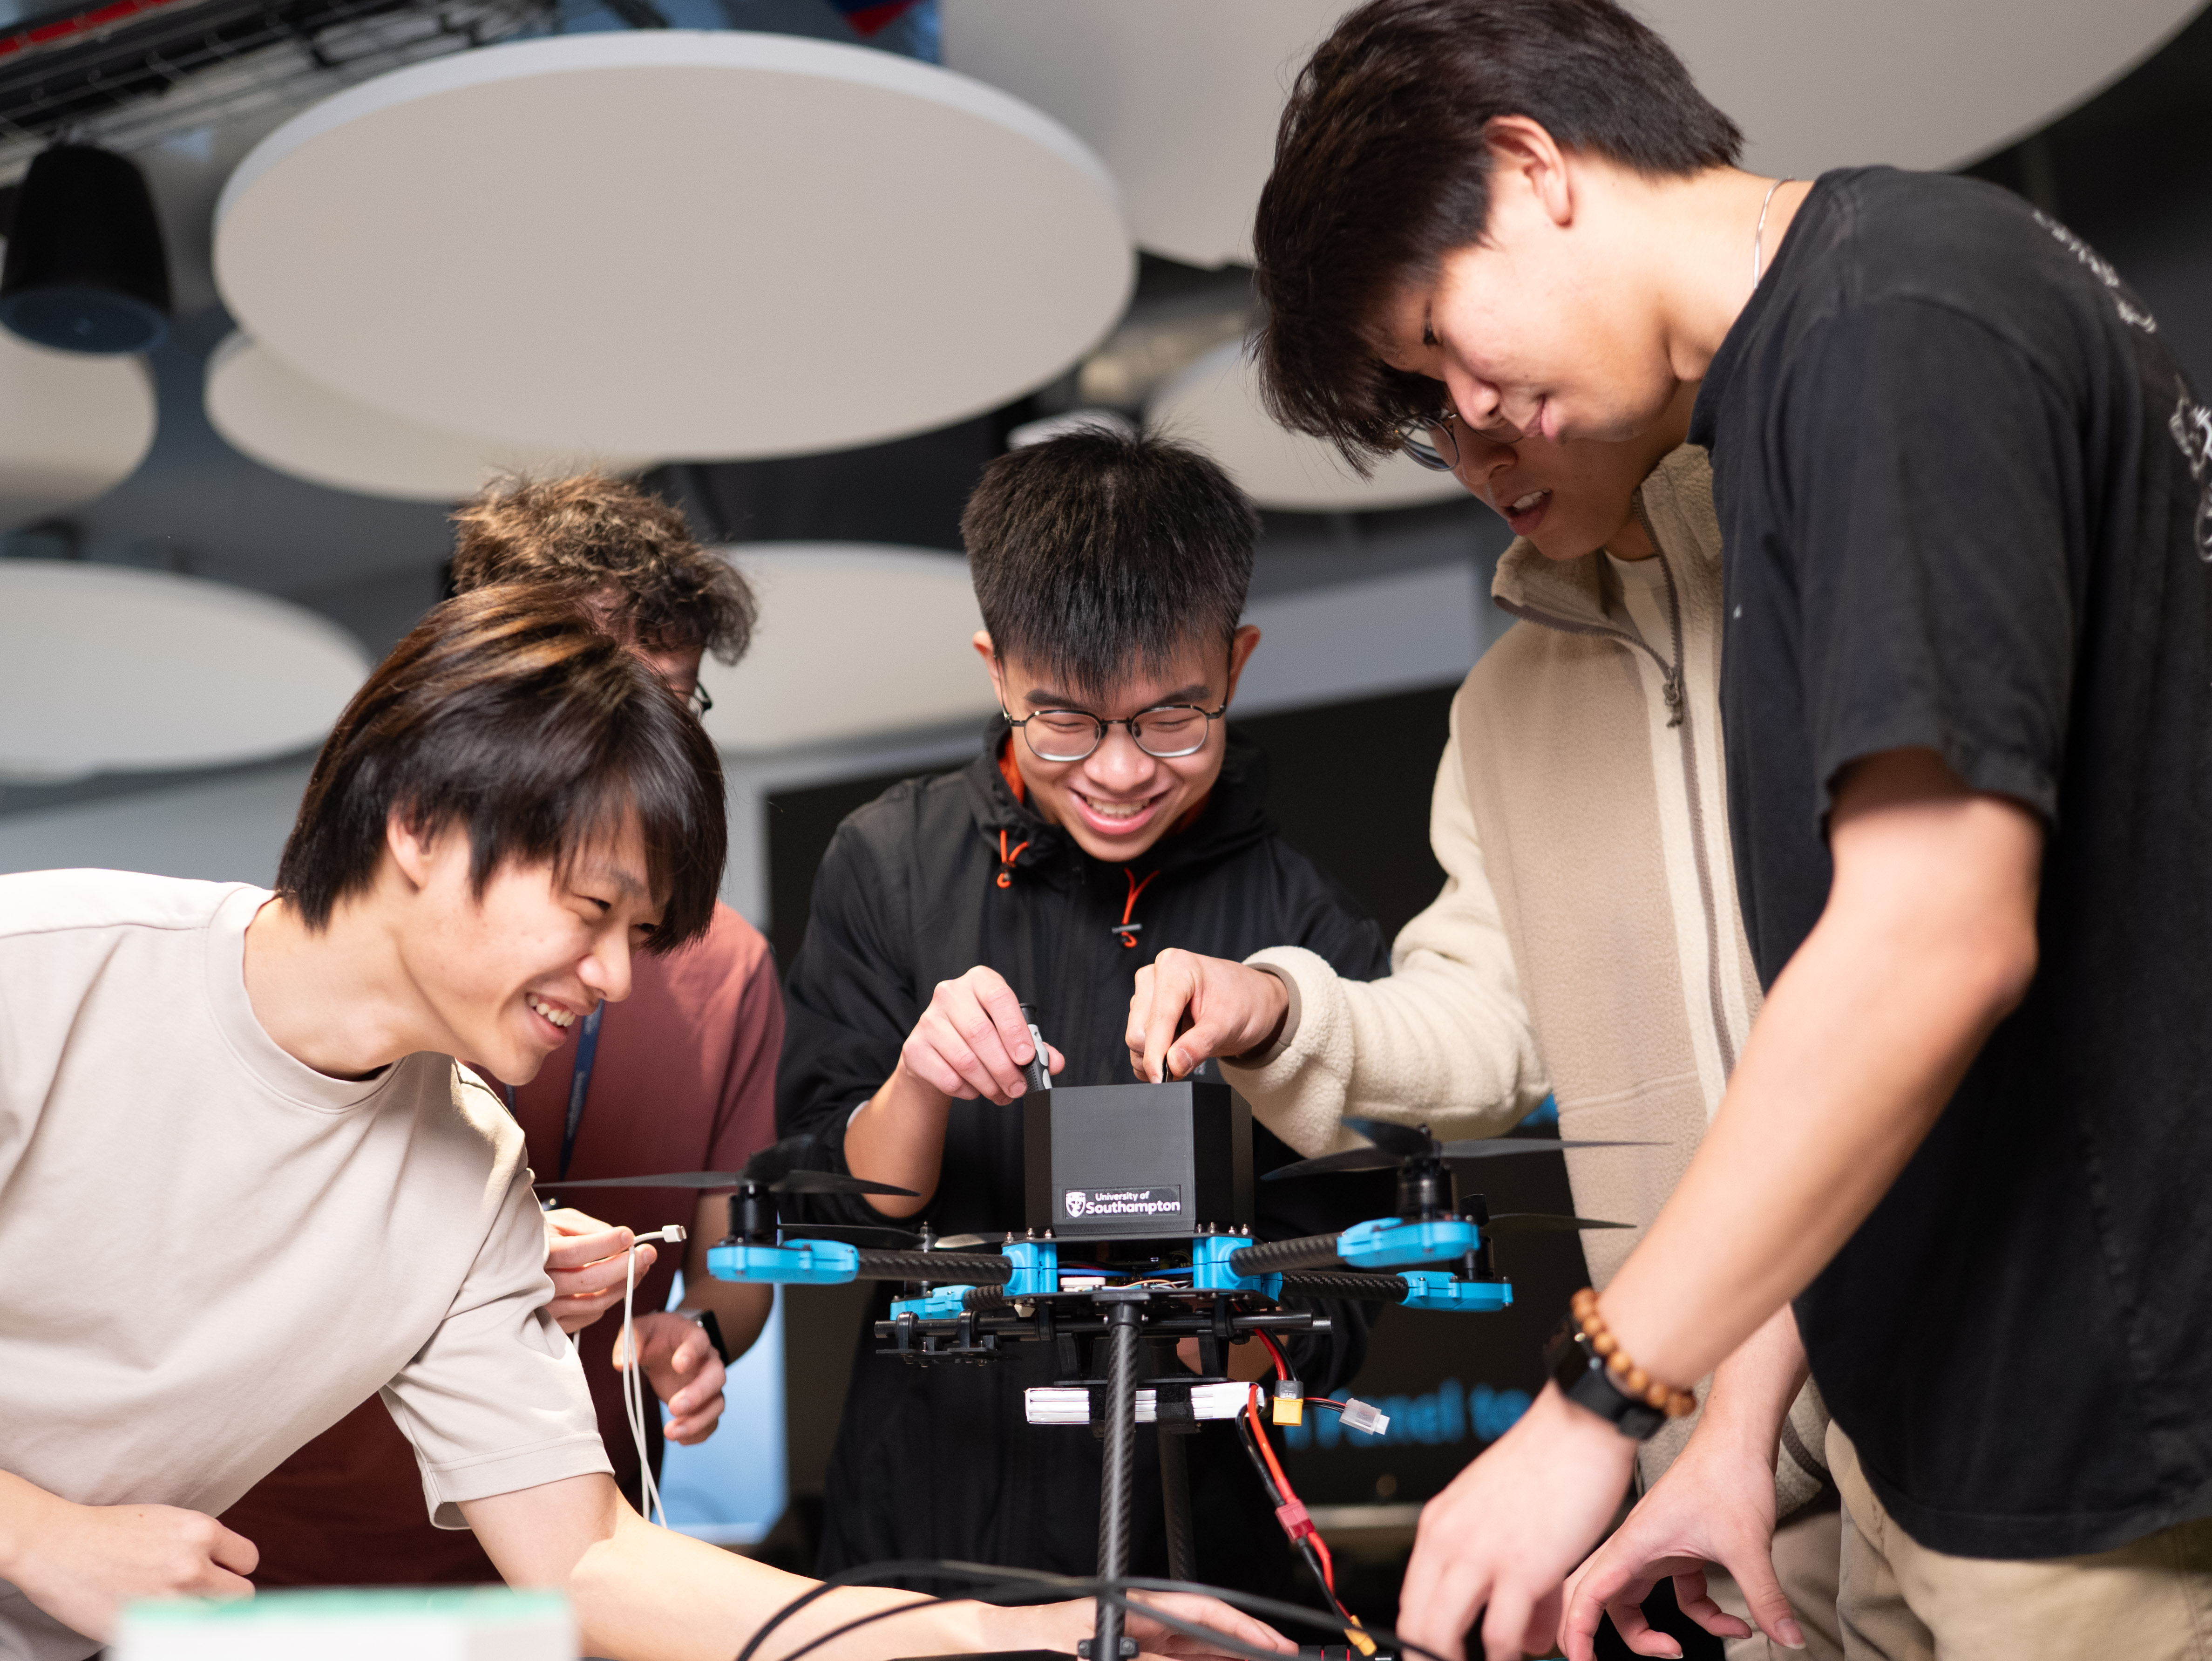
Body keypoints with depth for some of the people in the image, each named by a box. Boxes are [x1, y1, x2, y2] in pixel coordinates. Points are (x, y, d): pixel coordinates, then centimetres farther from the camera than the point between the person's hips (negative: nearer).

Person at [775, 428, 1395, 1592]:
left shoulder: (1311, 933, -7)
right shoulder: (889, 864, -3)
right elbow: (827, 1221, -1)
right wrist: (917, 1086, -19)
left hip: (1194, 1565, -1)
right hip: (912, 1537, 2)